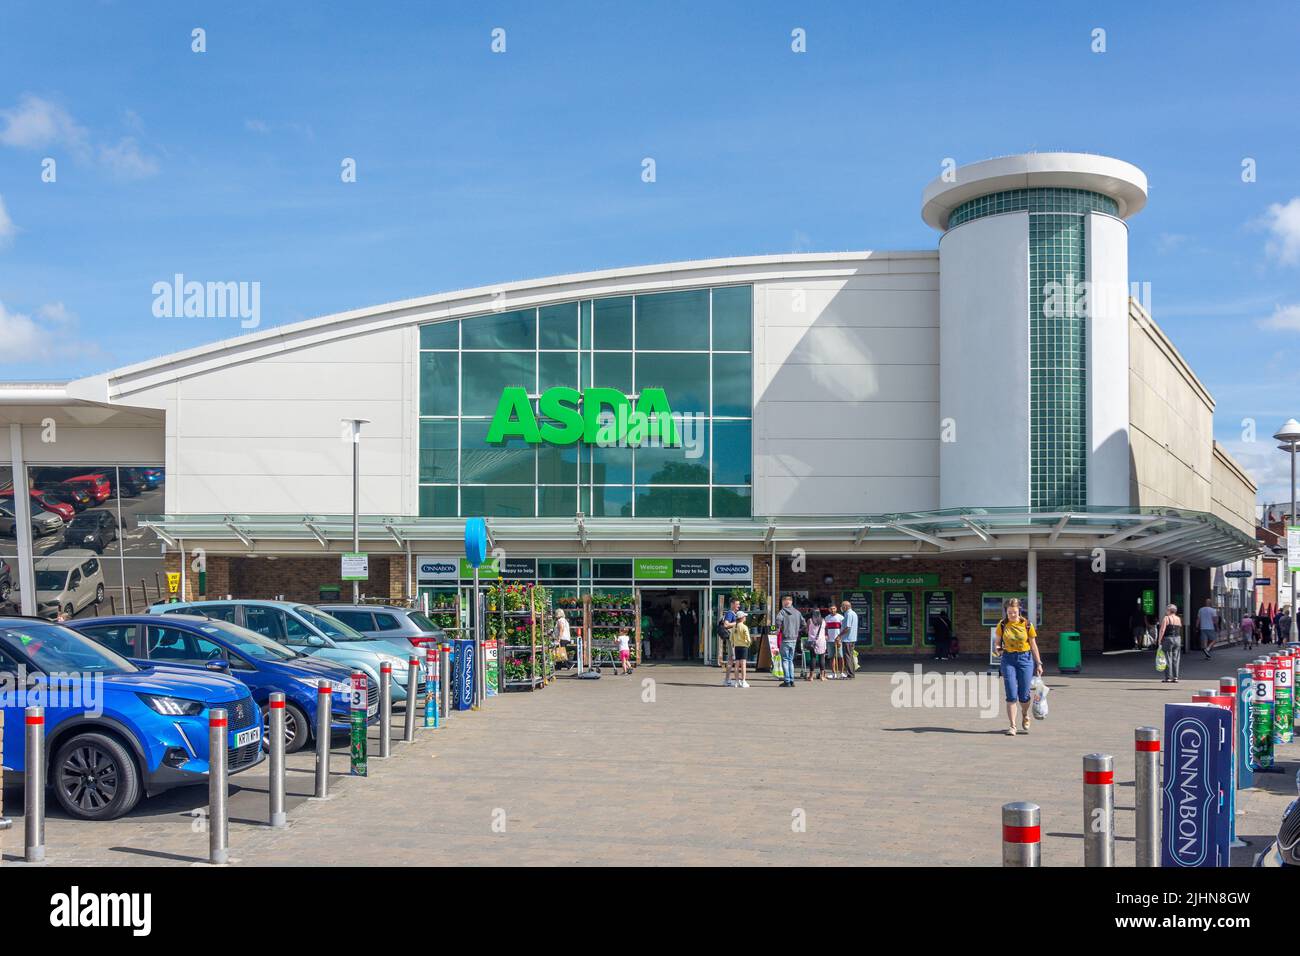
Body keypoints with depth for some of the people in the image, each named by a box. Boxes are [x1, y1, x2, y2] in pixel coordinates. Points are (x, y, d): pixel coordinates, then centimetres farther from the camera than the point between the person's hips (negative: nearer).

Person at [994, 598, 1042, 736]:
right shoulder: (1002, 625, 0)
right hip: (1008, 659, 0)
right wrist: (997, 648, -13)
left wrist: (1038, 663, 5)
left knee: (1024, 695, 3)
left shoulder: (1027, 624, -1)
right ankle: (1012, 726, -2)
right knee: (1011, 695, -7)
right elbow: (997, 642, 10)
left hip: (1025, 658, 0)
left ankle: (1025, 715, 35)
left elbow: (1033, 645, 6)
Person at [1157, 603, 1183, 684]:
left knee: (1168, 659, -2)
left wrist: (1159, 641, -10)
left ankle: (1168, 678, -3)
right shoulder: (1179, 619, 11)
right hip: (1178, 639, 5)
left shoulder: (1166, 618, -8)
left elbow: (1162, 630, -13)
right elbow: (1180, 630, 12)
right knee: (1176, 659, 8)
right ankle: (1175, 677, 7)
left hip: (1168, 639, -5)